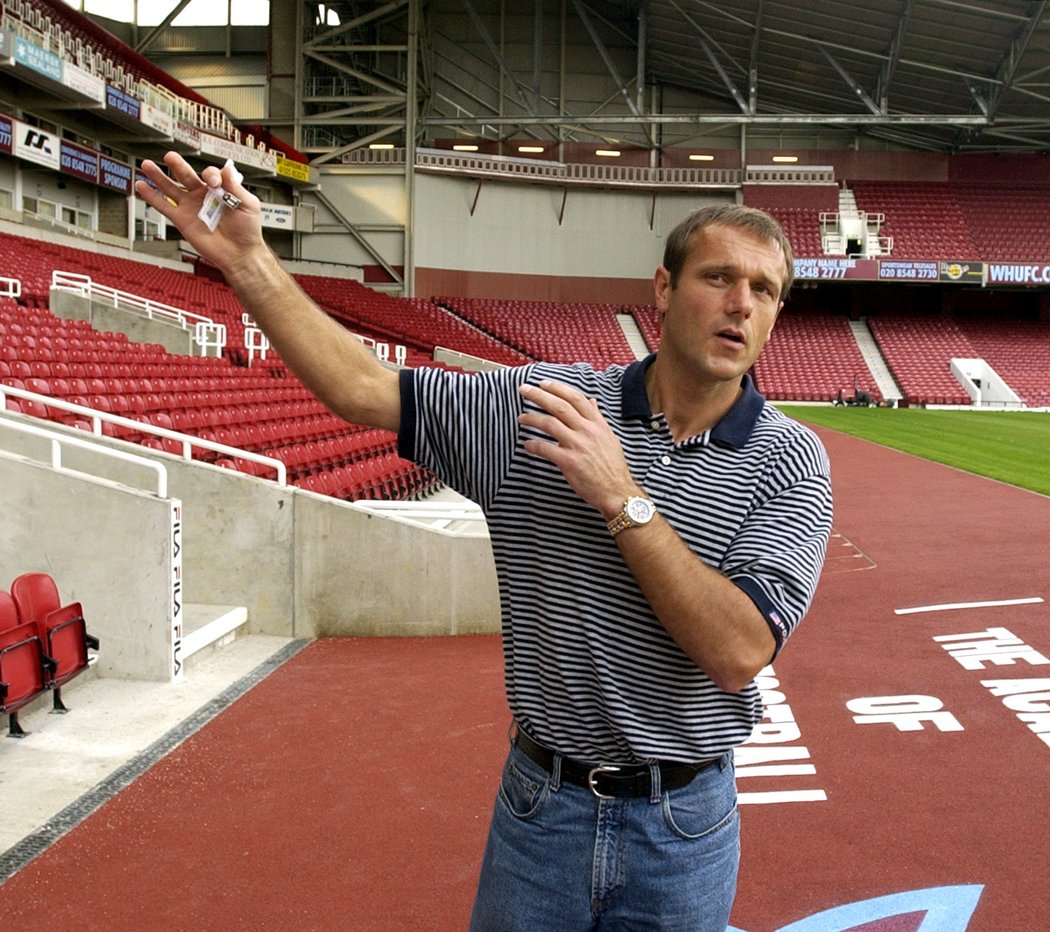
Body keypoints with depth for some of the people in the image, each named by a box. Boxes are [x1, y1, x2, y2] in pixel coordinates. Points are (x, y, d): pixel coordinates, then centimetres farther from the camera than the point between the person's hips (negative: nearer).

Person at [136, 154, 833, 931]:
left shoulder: (790, 459, -11)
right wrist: (250, 261, -10)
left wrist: (623, 498, -26)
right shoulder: (546, 403, -5)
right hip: (540, 802, 2)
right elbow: (366, 391, -4)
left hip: (681, 827, -1)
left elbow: (738, 653, -22)